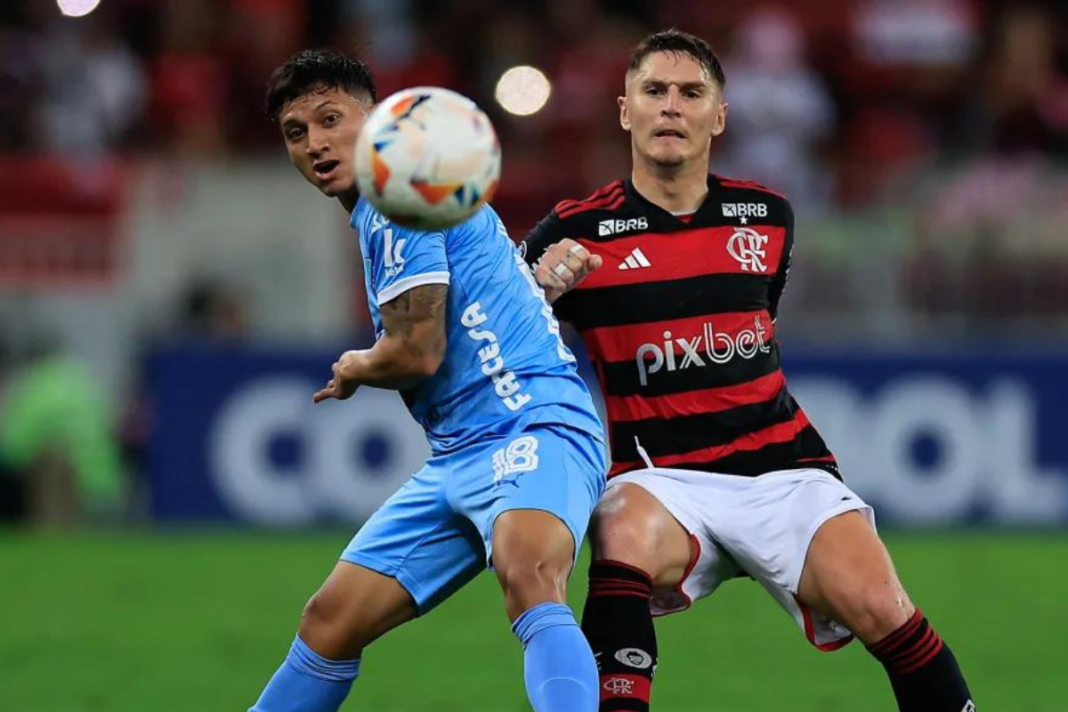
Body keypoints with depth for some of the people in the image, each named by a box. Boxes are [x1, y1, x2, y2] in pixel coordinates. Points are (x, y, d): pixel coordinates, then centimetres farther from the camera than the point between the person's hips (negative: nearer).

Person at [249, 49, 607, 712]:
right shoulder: (378, 214, 23)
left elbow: (419, 353, -11)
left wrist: (355, 368, 9)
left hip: (532, 427, -10)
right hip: (458, 455, 10)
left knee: (528, 576, -39)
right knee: (330, 621, 9)